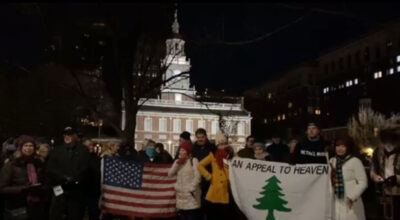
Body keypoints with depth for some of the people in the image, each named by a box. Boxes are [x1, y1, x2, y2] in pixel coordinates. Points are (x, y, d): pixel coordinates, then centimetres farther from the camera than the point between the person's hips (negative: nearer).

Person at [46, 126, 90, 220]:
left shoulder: (83, 151, 6)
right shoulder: (56, 151, 12)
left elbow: (85, 169, -4)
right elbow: (50, 169, 1)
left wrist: (74, 179, -15)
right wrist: (65, 178, -11)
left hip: (77, 192, -1)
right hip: (60, 190, 2)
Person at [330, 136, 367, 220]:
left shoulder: (355, 161, -7)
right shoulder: (332, 161, 9)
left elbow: (363, 182, -9)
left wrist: (352, 197, -15)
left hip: (350, 203, -5)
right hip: (336, 203, 5)